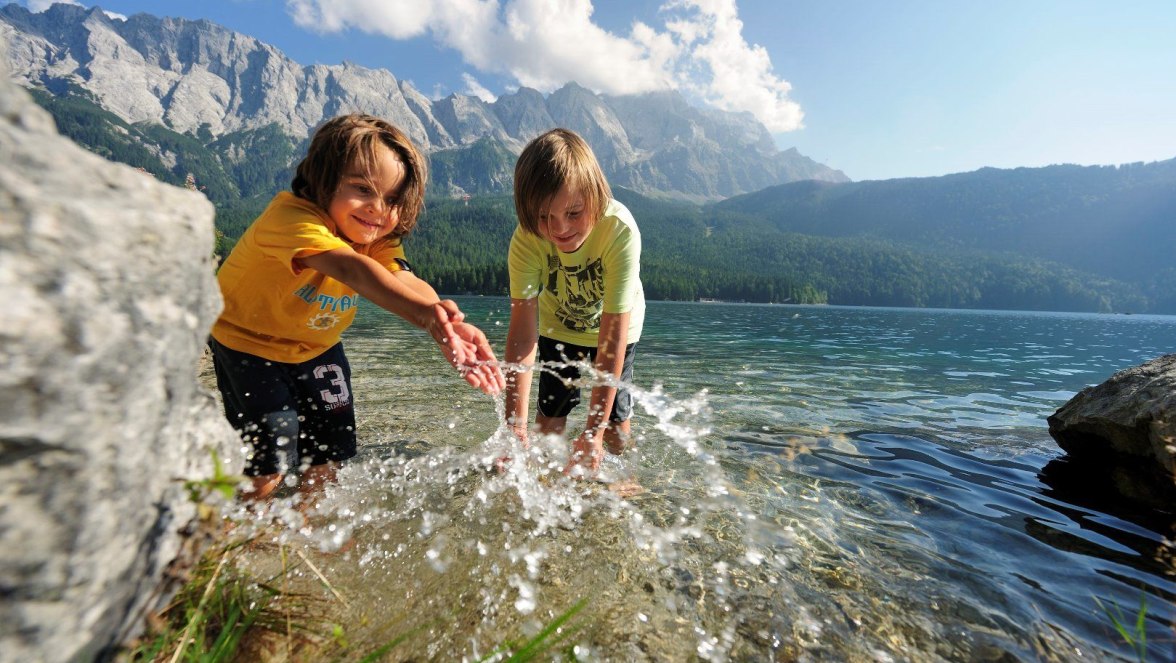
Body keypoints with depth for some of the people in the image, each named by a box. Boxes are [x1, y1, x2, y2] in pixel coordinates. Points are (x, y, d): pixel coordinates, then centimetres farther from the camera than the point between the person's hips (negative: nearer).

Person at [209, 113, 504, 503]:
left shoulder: (379, 239, -15)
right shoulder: (291, 215, -34)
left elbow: (406, 282, -35)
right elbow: (350, 268, -53)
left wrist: (447, 322, -57)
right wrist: (425, 313, -70)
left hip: (316, 347, 5)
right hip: (248, 340, -5)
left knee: (330, 447, 7)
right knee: (271, 451, -9)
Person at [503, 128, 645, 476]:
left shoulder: (620, 230, -39)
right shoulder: (526, 239, -32)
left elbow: (613, 333, -39)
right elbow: (522, 329, -36)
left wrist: (593, 432, -38)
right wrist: (516, 424, -42)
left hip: (615, 325, -1)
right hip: (558, 326, 2)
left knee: (614, 418, -2)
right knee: (550, 414, -1)